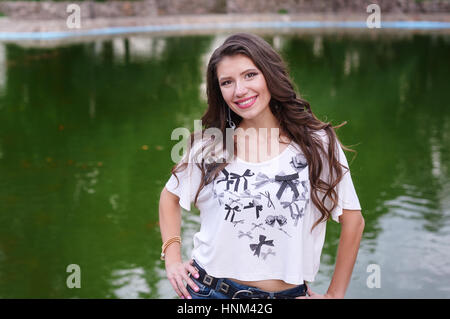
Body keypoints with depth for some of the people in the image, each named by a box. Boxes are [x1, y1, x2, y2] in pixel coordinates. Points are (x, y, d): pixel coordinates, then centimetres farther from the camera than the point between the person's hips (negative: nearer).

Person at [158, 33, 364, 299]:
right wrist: (172, 259, 3)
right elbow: (170, 195, 14)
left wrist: (334, 294, -1)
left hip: (288, 292, -1)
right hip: (209, 290, 1)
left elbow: (353, 220, -1)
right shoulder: (209, 147, -2)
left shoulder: (317, 144, -6)